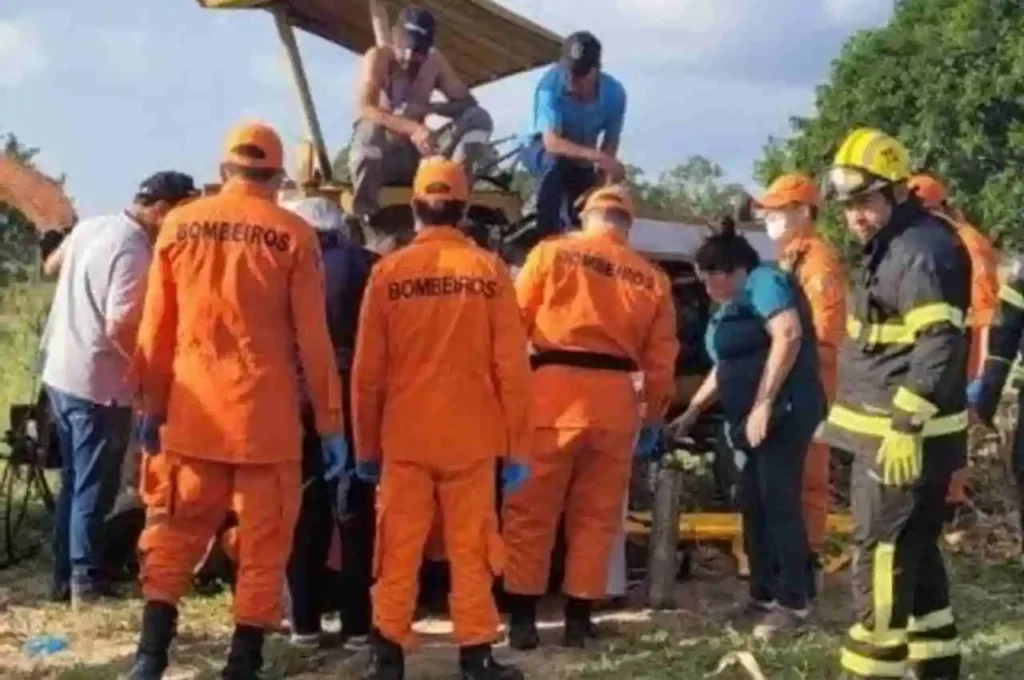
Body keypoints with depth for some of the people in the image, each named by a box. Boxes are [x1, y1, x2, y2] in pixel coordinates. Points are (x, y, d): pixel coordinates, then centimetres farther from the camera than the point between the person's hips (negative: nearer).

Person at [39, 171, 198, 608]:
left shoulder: (89, 227, 6)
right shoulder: (134, 252, -21)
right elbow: (119, 329, -26)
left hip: (60, 374, 9)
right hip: (98, 385, -9)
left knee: (73, 484, 18)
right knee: (94, 492, 2)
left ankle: (65, 578, 25)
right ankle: (87, 586, 9)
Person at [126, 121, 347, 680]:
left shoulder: (179, 225, 4)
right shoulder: (292, 234, -4)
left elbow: (156, 328, 7)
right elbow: (313, 338, -4)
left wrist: (151, 404, 16)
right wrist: (330, 422, 1)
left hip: (193, 412, 3)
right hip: (266, 415, -3)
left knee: (175, 533, 13)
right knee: (262, 542, 6)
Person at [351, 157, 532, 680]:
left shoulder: (389, 271, -1)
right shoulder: (488, 269, -3)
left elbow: (367, 370, 2)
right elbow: (511, 366, -4)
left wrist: (365, 444, 12)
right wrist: (516, 445, 3)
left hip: (404, 436, 1)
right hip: (472, 435, -1)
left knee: (399, 549, 7)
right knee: (470, 547, 5)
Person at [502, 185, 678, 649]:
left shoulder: (550, 253, 6)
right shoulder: (652, 278, 11)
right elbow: (661, 362, 11)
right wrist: (653, 418, 20)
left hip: (553, 391, -2)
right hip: (615, 399, 2)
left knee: (530, 511, 7)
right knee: (595, 515, 12)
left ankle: (522, 618, 8)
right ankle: (578, 619, 15)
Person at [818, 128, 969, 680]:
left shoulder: (923, 249, -17)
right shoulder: (888, 247, 16)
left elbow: (940, 344, -26)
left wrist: (906, 425, -30)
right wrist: (856, 417, 25)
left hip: (906, 435, -11)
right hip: (887, 428, 11)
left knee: (882, 552, -6)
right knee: (914, 549, 17)